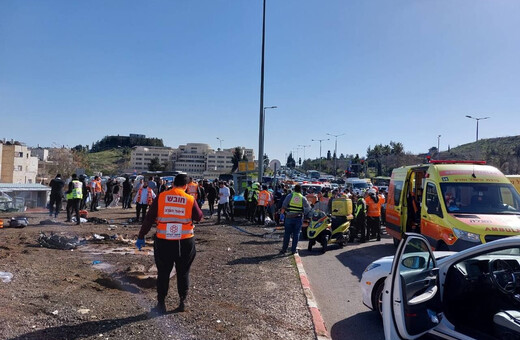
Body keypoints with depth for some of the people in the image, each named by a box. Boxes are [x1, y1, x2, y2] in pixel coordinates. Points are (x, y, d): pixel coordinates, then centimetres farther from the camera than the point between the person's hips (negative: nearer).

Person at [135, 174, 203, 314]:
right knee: (183, 273, 16)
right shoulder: (190, 199, -5)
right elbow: (199, 217, 6)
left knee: (163, 273, 14)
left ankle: (161, 304, 21)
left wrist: (141, 236, 5)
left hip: (163, 241, 0)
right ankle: (183, 302, 23)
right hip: (185, 242, 0)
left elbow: (149, 218, -2)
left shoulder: (161, 197, -3)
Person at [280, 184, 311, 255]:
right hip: (299, 218, 0)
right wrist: (304, 212, 17)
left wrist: (283, 210, 11)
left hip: (289, 217, 0)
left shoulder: (290, 196, -5)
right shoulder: (303, 198, -1)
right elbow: (308, 208, 3)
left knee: (287, 234, 8)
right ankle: (293, 250, 11)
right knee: (296, 234, 8)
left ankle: (284, 249, 12)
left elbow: (284, 205, -7)